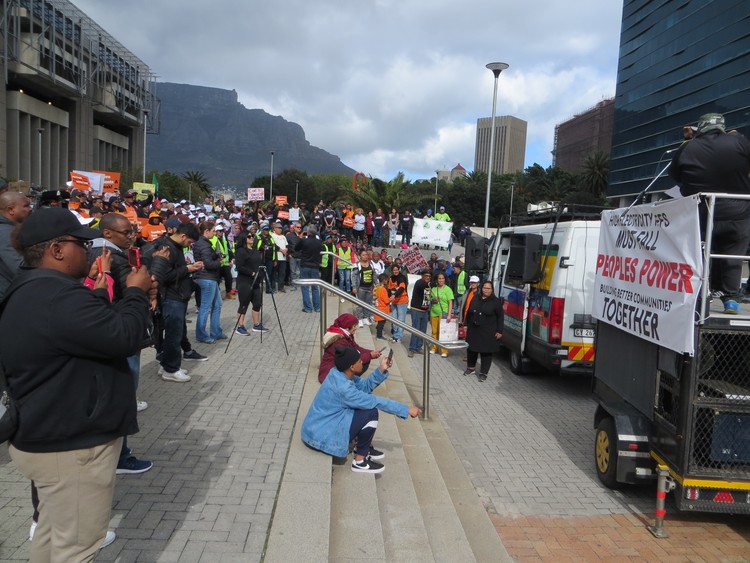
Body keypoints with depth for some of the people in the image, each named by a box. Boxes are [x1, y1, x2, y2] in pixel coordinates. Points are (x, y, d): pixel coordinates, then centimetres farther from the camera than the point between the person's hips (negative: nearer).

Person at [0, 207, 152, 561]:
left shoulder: (33, 291, 10)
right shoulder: (58, 297, -27)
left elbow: (89, 328, 18)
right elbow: (123, 338, -29)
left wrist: (132, 298, 5)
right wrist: (135, 294, -13)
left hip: (51, 437, 11)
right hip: (71, 446, -11)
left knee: (52, 532, 26)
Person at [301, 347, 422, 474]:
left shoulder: (339, 374, -2)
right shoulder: (342, 387, -28)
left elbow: (365, 385, 10)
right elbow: (376, 401, -23)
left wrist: (381, 370, -4)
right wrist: (406, 409, -15)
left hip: (318, 427, 10)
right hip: (321, 435, -10)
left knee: (368, 404, 11)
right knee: (371, 412, -18)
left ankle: (363, 447, 21)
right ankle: (360, 461, -5)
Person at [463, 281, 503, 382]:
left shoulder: (496, 302, -5)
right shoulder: (475, 299, 8)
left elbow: (500, 317, -4)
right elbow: (468, 312, 16)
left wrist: (499, 331, -8)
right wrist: (466, 324, 13)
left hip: (488, 333, -4)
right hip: (473, 330, 4)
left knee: (486, 352, 0)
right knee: (471, 349, 14)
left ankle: (483, 373, 8)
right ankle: (471, 368, 33)